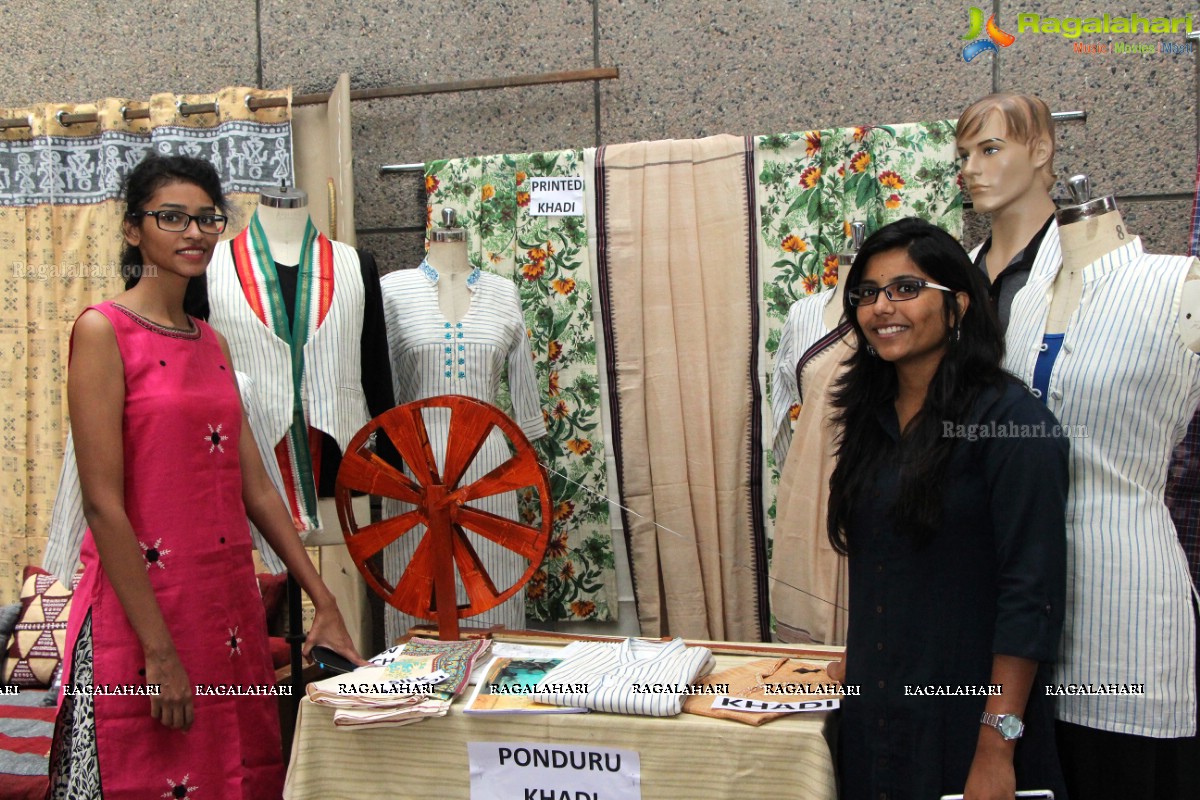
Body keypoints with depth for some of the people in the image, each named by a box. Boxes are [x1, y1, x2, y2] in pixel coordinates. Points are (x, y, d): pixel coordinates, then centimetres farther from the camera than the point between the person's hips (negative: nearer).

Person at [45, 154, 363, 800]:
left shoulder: (211, 343, 12)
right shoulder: (103, 331, -8)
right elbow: (103, 504, -14)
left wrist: (324, 604, 8)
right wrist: (160, 652, -17)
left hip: (229, 604, 7)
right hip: (141, 608, -7)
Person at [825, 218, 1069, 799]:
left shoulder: (1012, 421, -16)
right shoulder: (871, 417, 6)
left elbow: (1031, 593, -20)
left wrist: (997, 746, -22)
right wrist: (858, 659, 11)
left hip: (964, 708, -6)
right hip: (875, 703, 6)